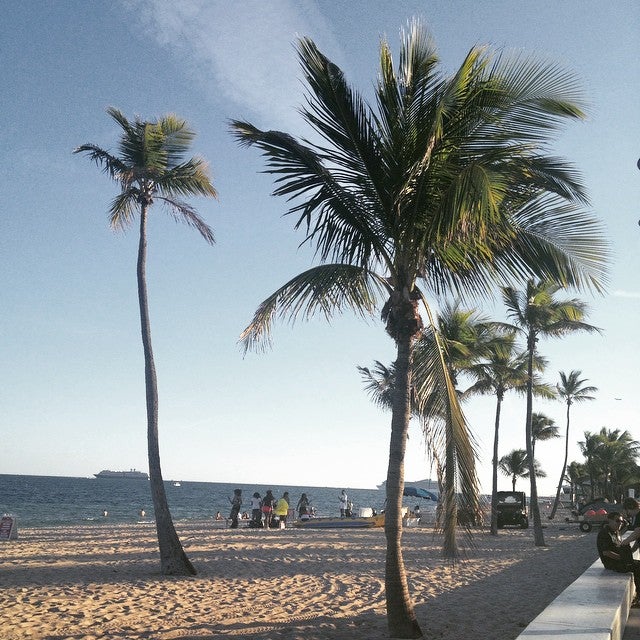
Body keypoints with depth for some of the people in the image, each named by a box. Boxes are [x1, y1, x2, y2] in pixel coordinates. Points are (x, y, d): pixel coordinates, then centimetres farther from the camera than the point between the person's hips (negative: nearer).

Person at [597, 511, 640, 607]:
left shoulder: (616, 532, 17)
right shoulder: (604, 533, -15)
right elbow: (606, 552, -21)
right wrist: (621, 557, -19)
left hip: (619, 560, 10)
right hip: (611, 563, -10)